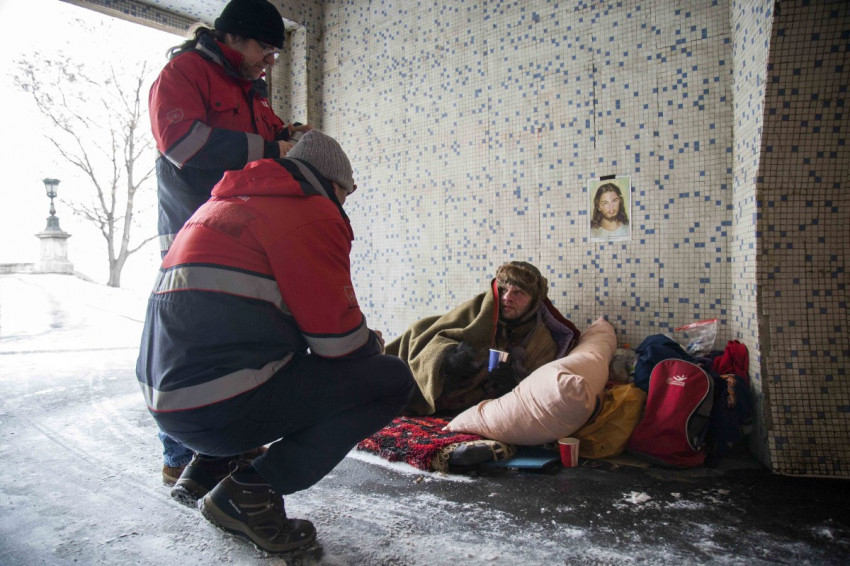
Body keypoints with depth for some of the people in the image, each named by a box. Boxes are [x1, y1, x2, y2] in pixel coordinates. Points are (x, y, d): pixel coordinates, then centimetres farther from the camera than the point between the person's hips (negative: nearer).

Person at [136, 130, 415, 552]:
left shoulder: (222, 206, 21)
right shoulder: (312, 212, -6)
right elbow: (338, 337, -10)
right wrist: (374, 344, 13)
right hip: (224, 409, -9)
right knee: (391, 379, -2)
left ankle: (213, 464, 17)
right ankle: (251, 489, -6)